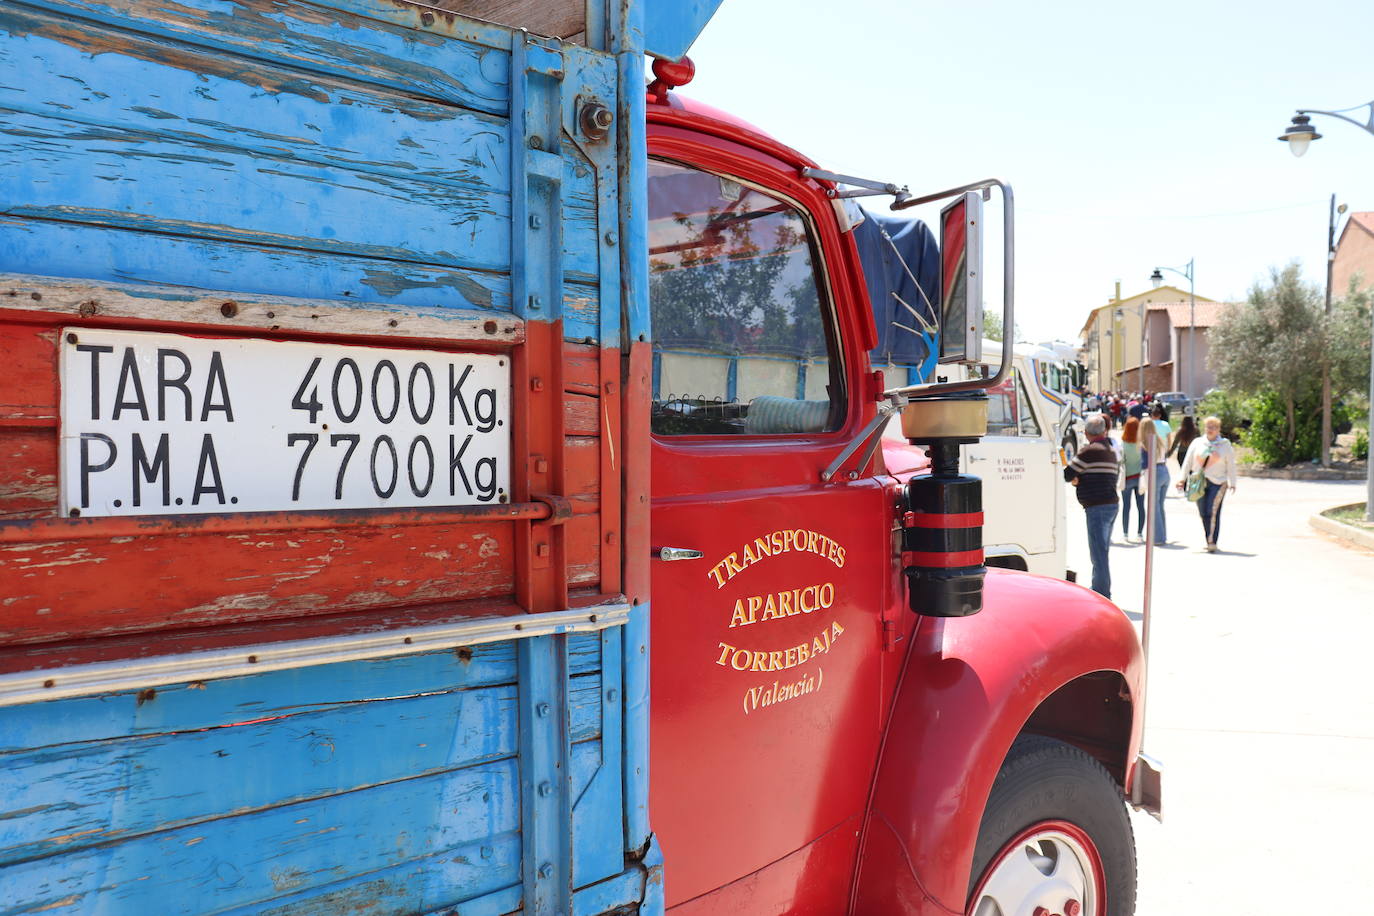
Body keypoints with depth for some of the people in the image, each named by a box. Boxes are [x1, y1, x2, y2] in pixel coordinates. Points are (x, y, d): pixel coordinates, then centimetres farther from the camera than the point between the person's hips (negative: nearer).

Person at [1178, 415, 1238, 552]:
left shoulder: (1225, 444, 5)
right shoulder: (1197, 443, 9)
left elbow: (1231, 465, 6)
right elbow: (1188, 462, 12)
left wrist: (1232, 483, 0)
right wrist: (1183, 479, 8)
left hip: (1217, 483, -3)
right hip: (1199, 483, 3)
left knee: (1213, 512, -12)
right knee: (1203, 513, 6)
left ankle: (1212, 542, -11)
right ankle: (1208, 540, 19)